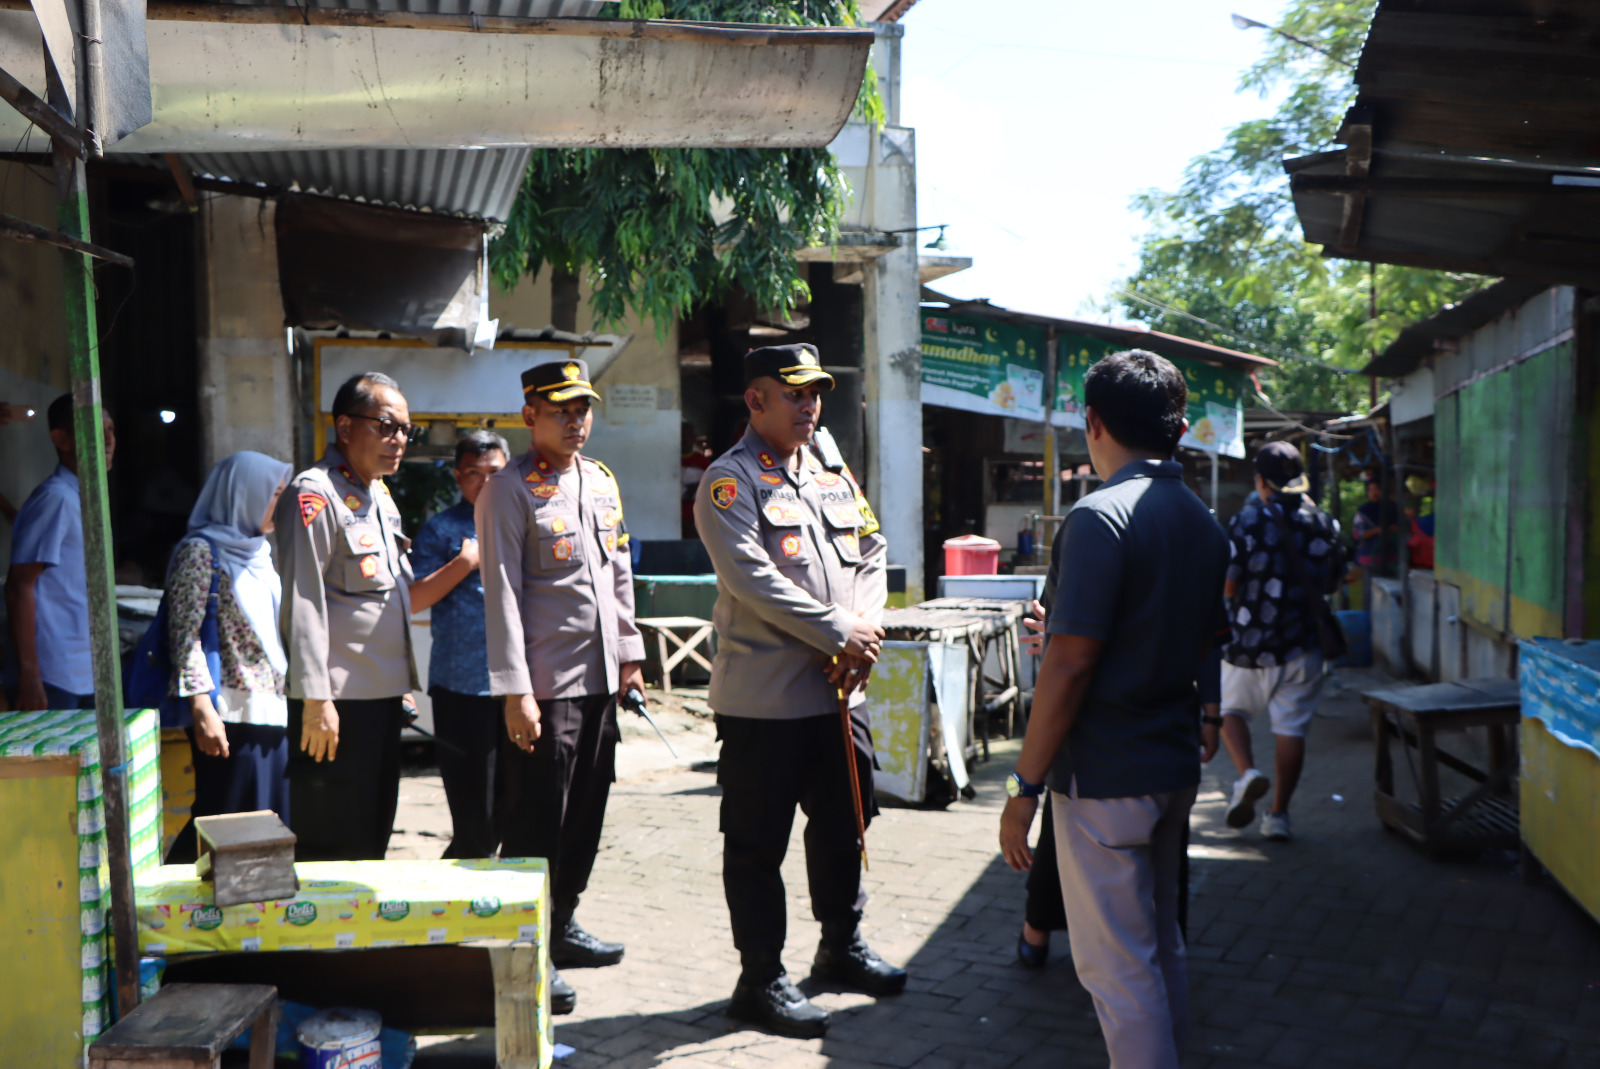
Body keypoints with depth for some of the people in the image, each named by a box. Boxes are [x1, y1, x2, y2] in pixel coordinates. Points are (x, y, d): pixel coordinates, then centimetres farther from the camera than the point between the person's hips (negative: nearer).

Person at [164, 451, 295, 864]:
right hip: (231, 715, -8)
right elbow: (185, 635, -14)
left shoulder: (258, 554, 18)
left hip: (271, 710, 8)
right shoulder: (201, 551, -7)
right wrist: (202, 709, -21)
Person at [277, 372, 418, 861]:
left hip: (383, 693, 9)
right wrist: (315, 699, -21)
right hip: (337, 699, -9)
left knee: (374, 838, 15)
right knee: (334, 848, -2)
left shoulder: (380, 493, 16)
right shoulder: (314, 494, -13)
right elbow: (303, 603, -18)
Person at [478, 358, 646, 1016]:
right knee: (535, 821, 0)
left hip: (600, 679, 7)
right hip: (545, 685, -7)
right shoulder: (509, 490, -8)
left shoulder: (602, 481, 13)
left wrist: (630, 654, 16)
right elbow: (502, 594, -13)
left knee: (586, 812, 14)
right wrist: (515, 691, -17)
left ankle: (562, 926, 29)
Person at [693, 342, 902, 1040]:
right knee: (758, 844, 3)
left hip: (840, 689, 8)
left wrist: (864, 632, -6)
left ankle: (842, 946, 38)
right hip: (764, 698, -7)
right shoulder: (729, 482, -9)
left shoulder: (834, 477, 15)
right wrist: (840, 631, -18)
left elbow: (870, 556, 12)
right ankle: (761, 980, 16)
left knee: (843, 824, 19)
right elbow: (752, 577, -20)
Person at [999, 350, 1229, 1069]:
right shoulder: (1204, 524, 9)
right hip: (1175, 767, 9)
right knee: (1161, 948, 20)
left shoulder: (1102, 517, -17)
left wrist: (1025, 786, -15)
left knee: (1118, 967, 0)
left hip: (1105, 779, -9)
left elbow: (1069, 667, -21)